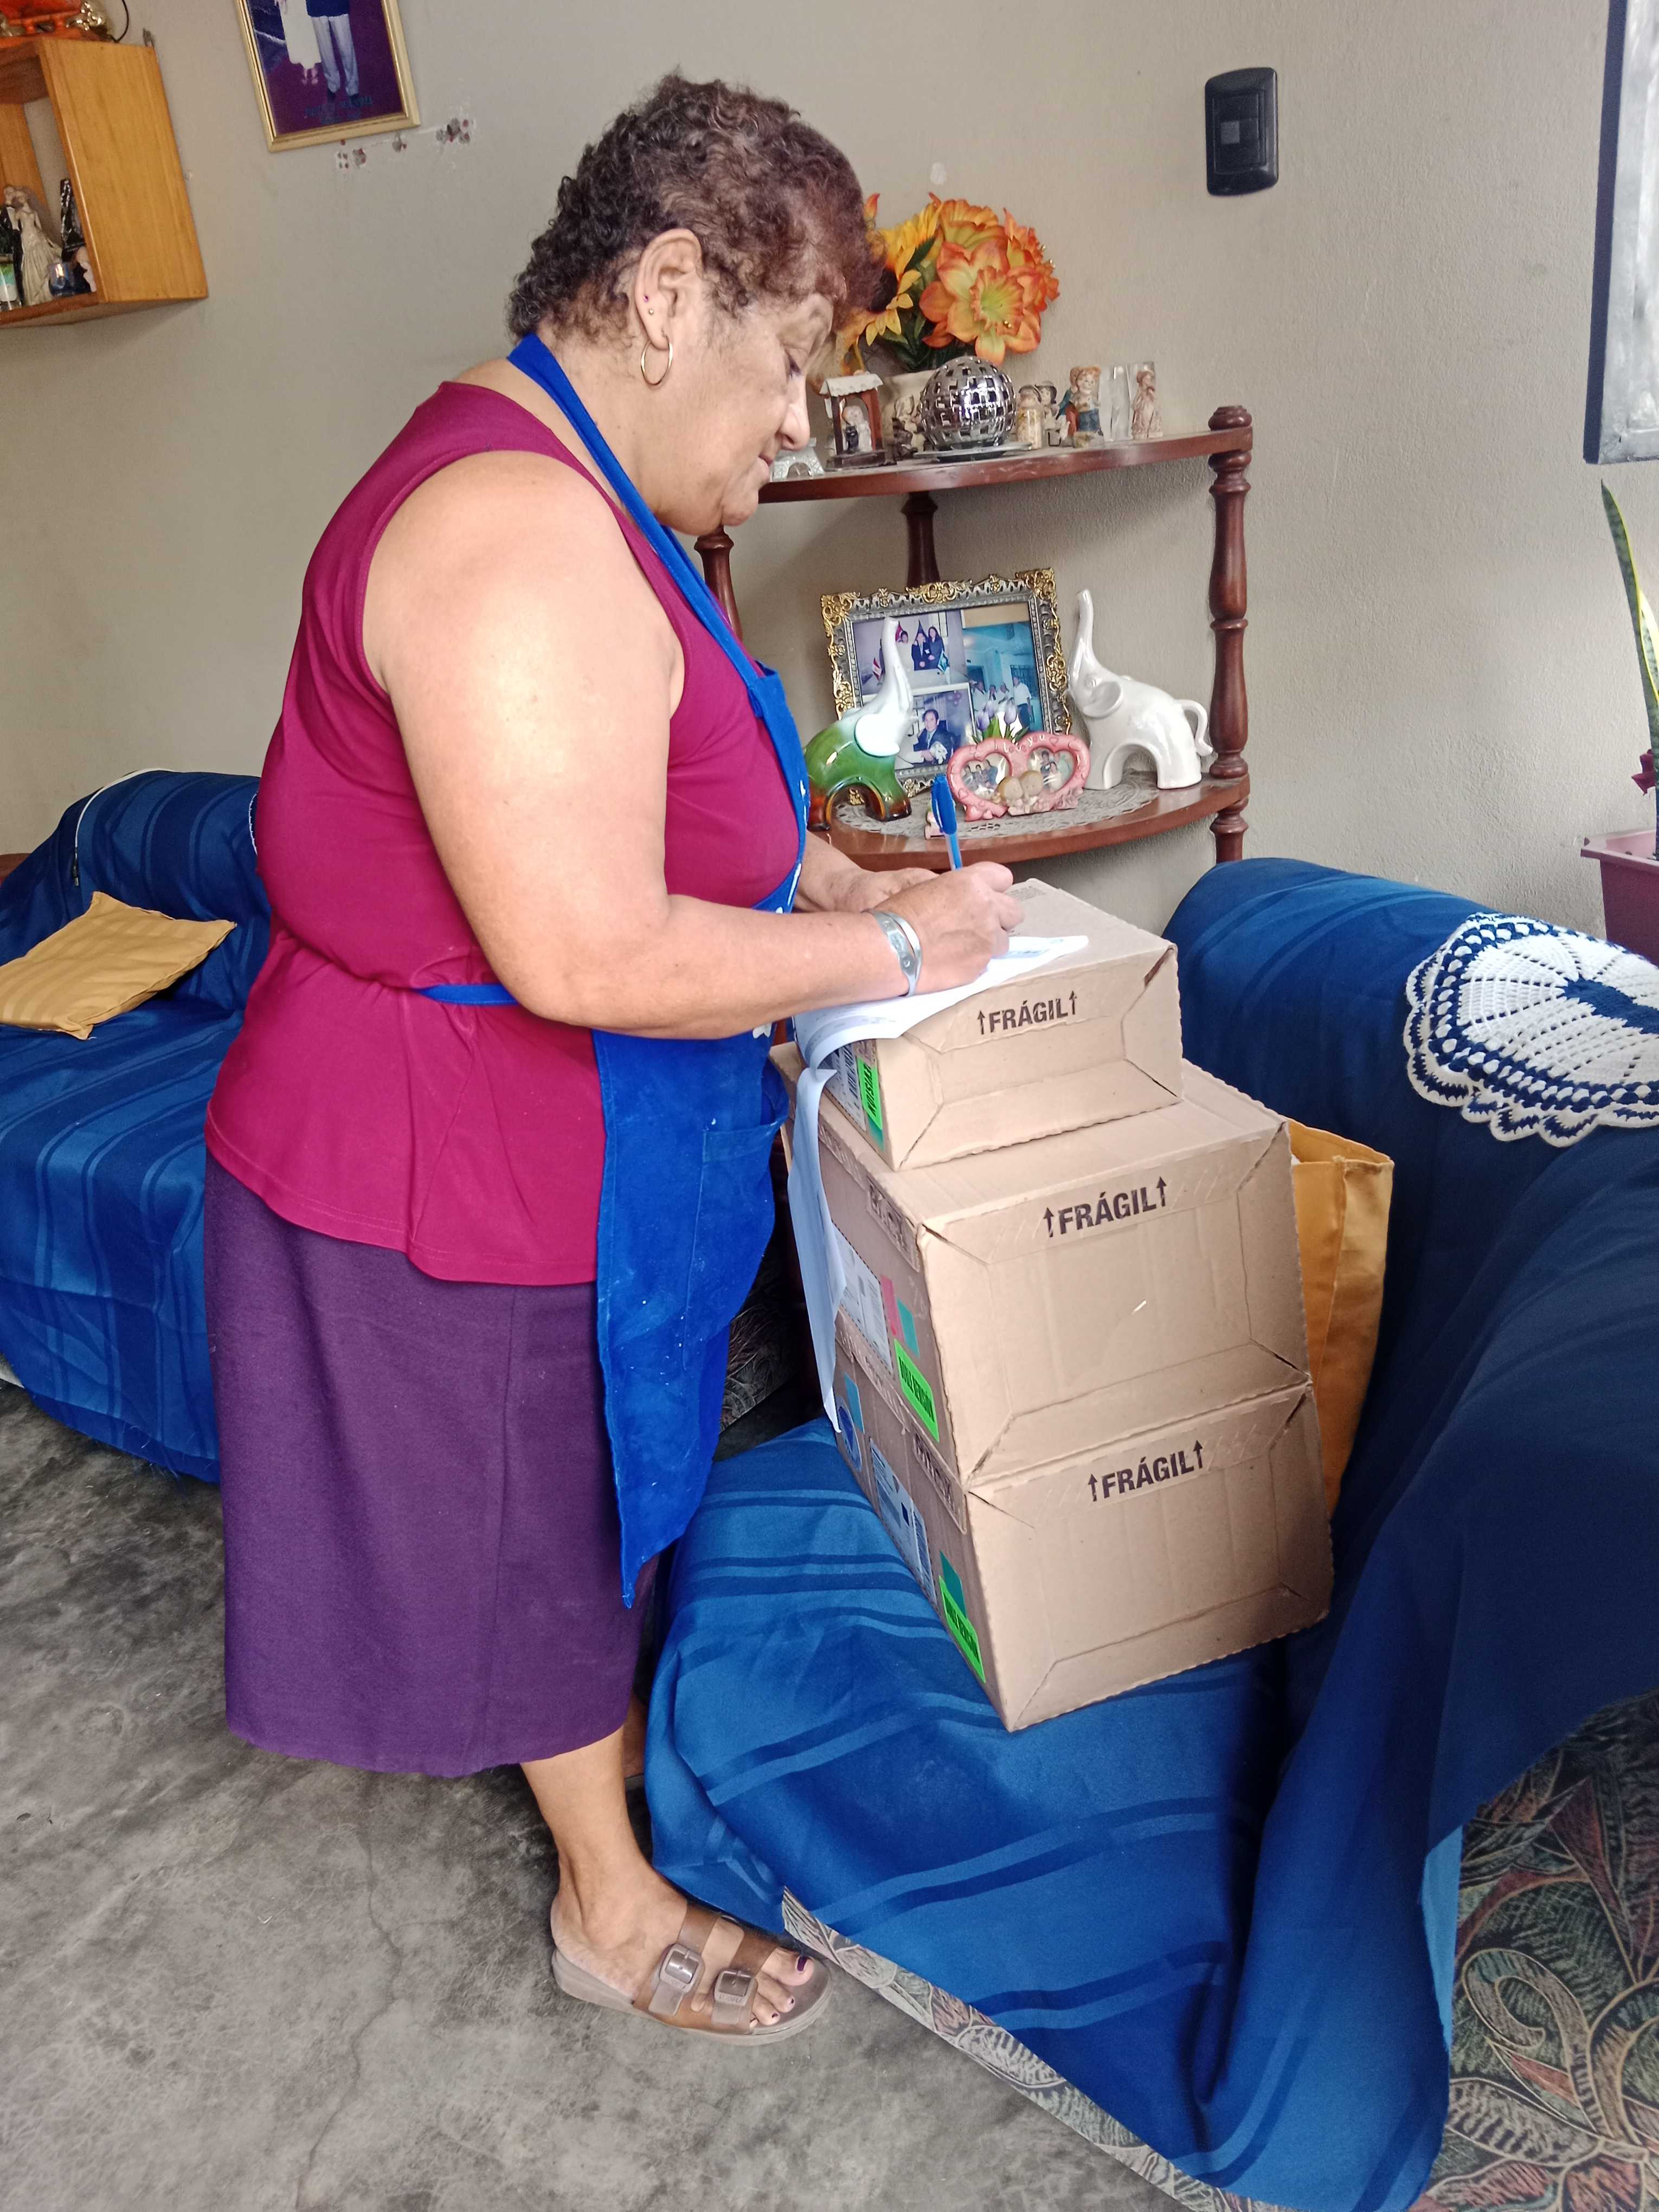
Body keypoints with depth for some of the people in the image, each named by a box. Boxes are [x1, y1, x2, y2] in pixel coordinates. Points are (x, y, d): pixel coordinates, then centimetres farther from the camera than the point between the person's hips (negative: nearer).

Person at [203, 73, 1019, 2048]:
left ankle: (609, 1757, 53)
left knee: (599, 1492, 26)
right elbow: (589, 955, -34)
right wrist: (891, 951, -22)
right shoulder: (522, 542, -29)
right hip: (457, 1174, -10)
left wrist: (834, 880, 4)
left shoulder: (565, 491, 7)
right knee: (539, 1529, 12)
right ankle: (613, 1907, 38)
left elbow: (650, 791, 17)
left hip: (563, 1140, 10)